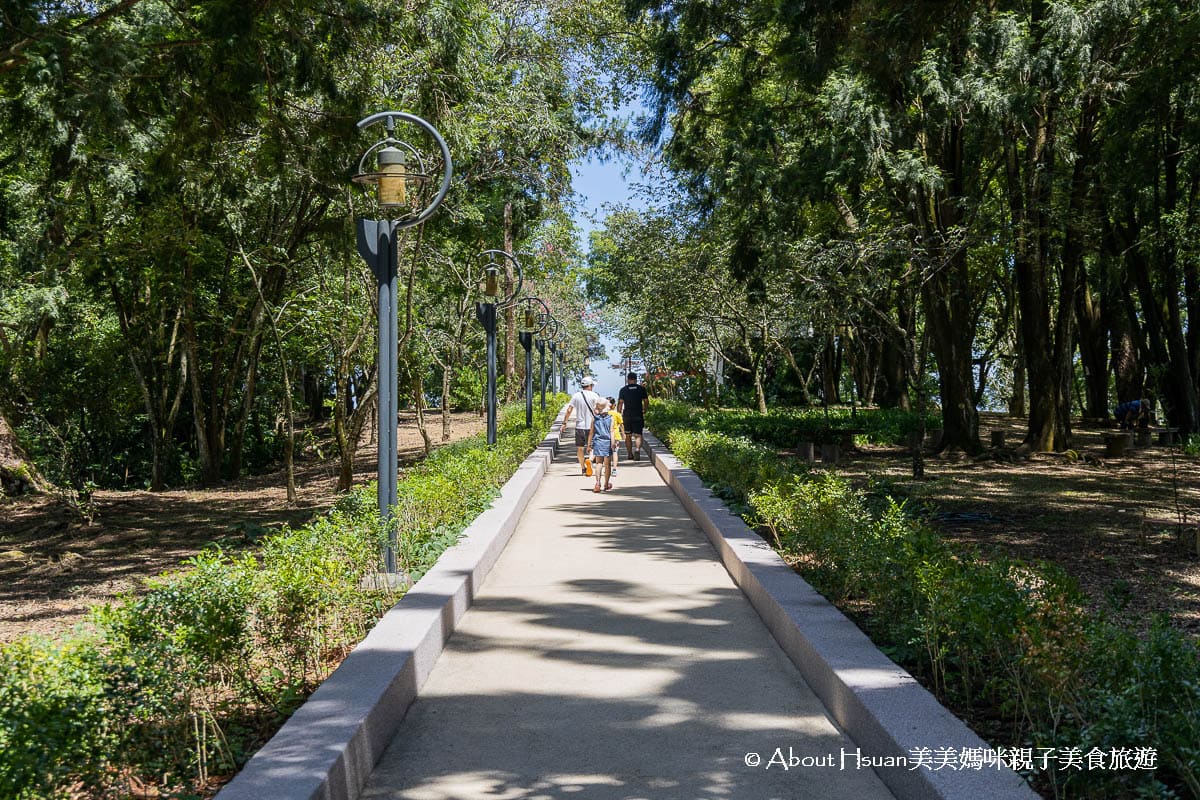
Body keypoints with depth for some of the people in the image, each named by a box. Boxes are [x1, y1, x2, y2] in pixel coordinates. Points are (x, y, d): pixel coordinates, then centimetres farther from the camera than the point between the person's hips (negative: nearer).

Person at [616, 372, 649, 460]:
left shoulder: (623, 389, 0)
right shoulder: (642, 389, 1)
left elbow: (620, 403, -2)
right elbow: (645, 401, 4)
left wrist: (619, 413, 5)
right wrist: (644, 412, 17)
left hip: (627, 415, 1)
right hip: (638, 415, 0)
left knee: (628, 436, 12)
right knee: (638, 435, -1)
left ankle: (630, 454, 16)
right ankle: (637, 449, -26)